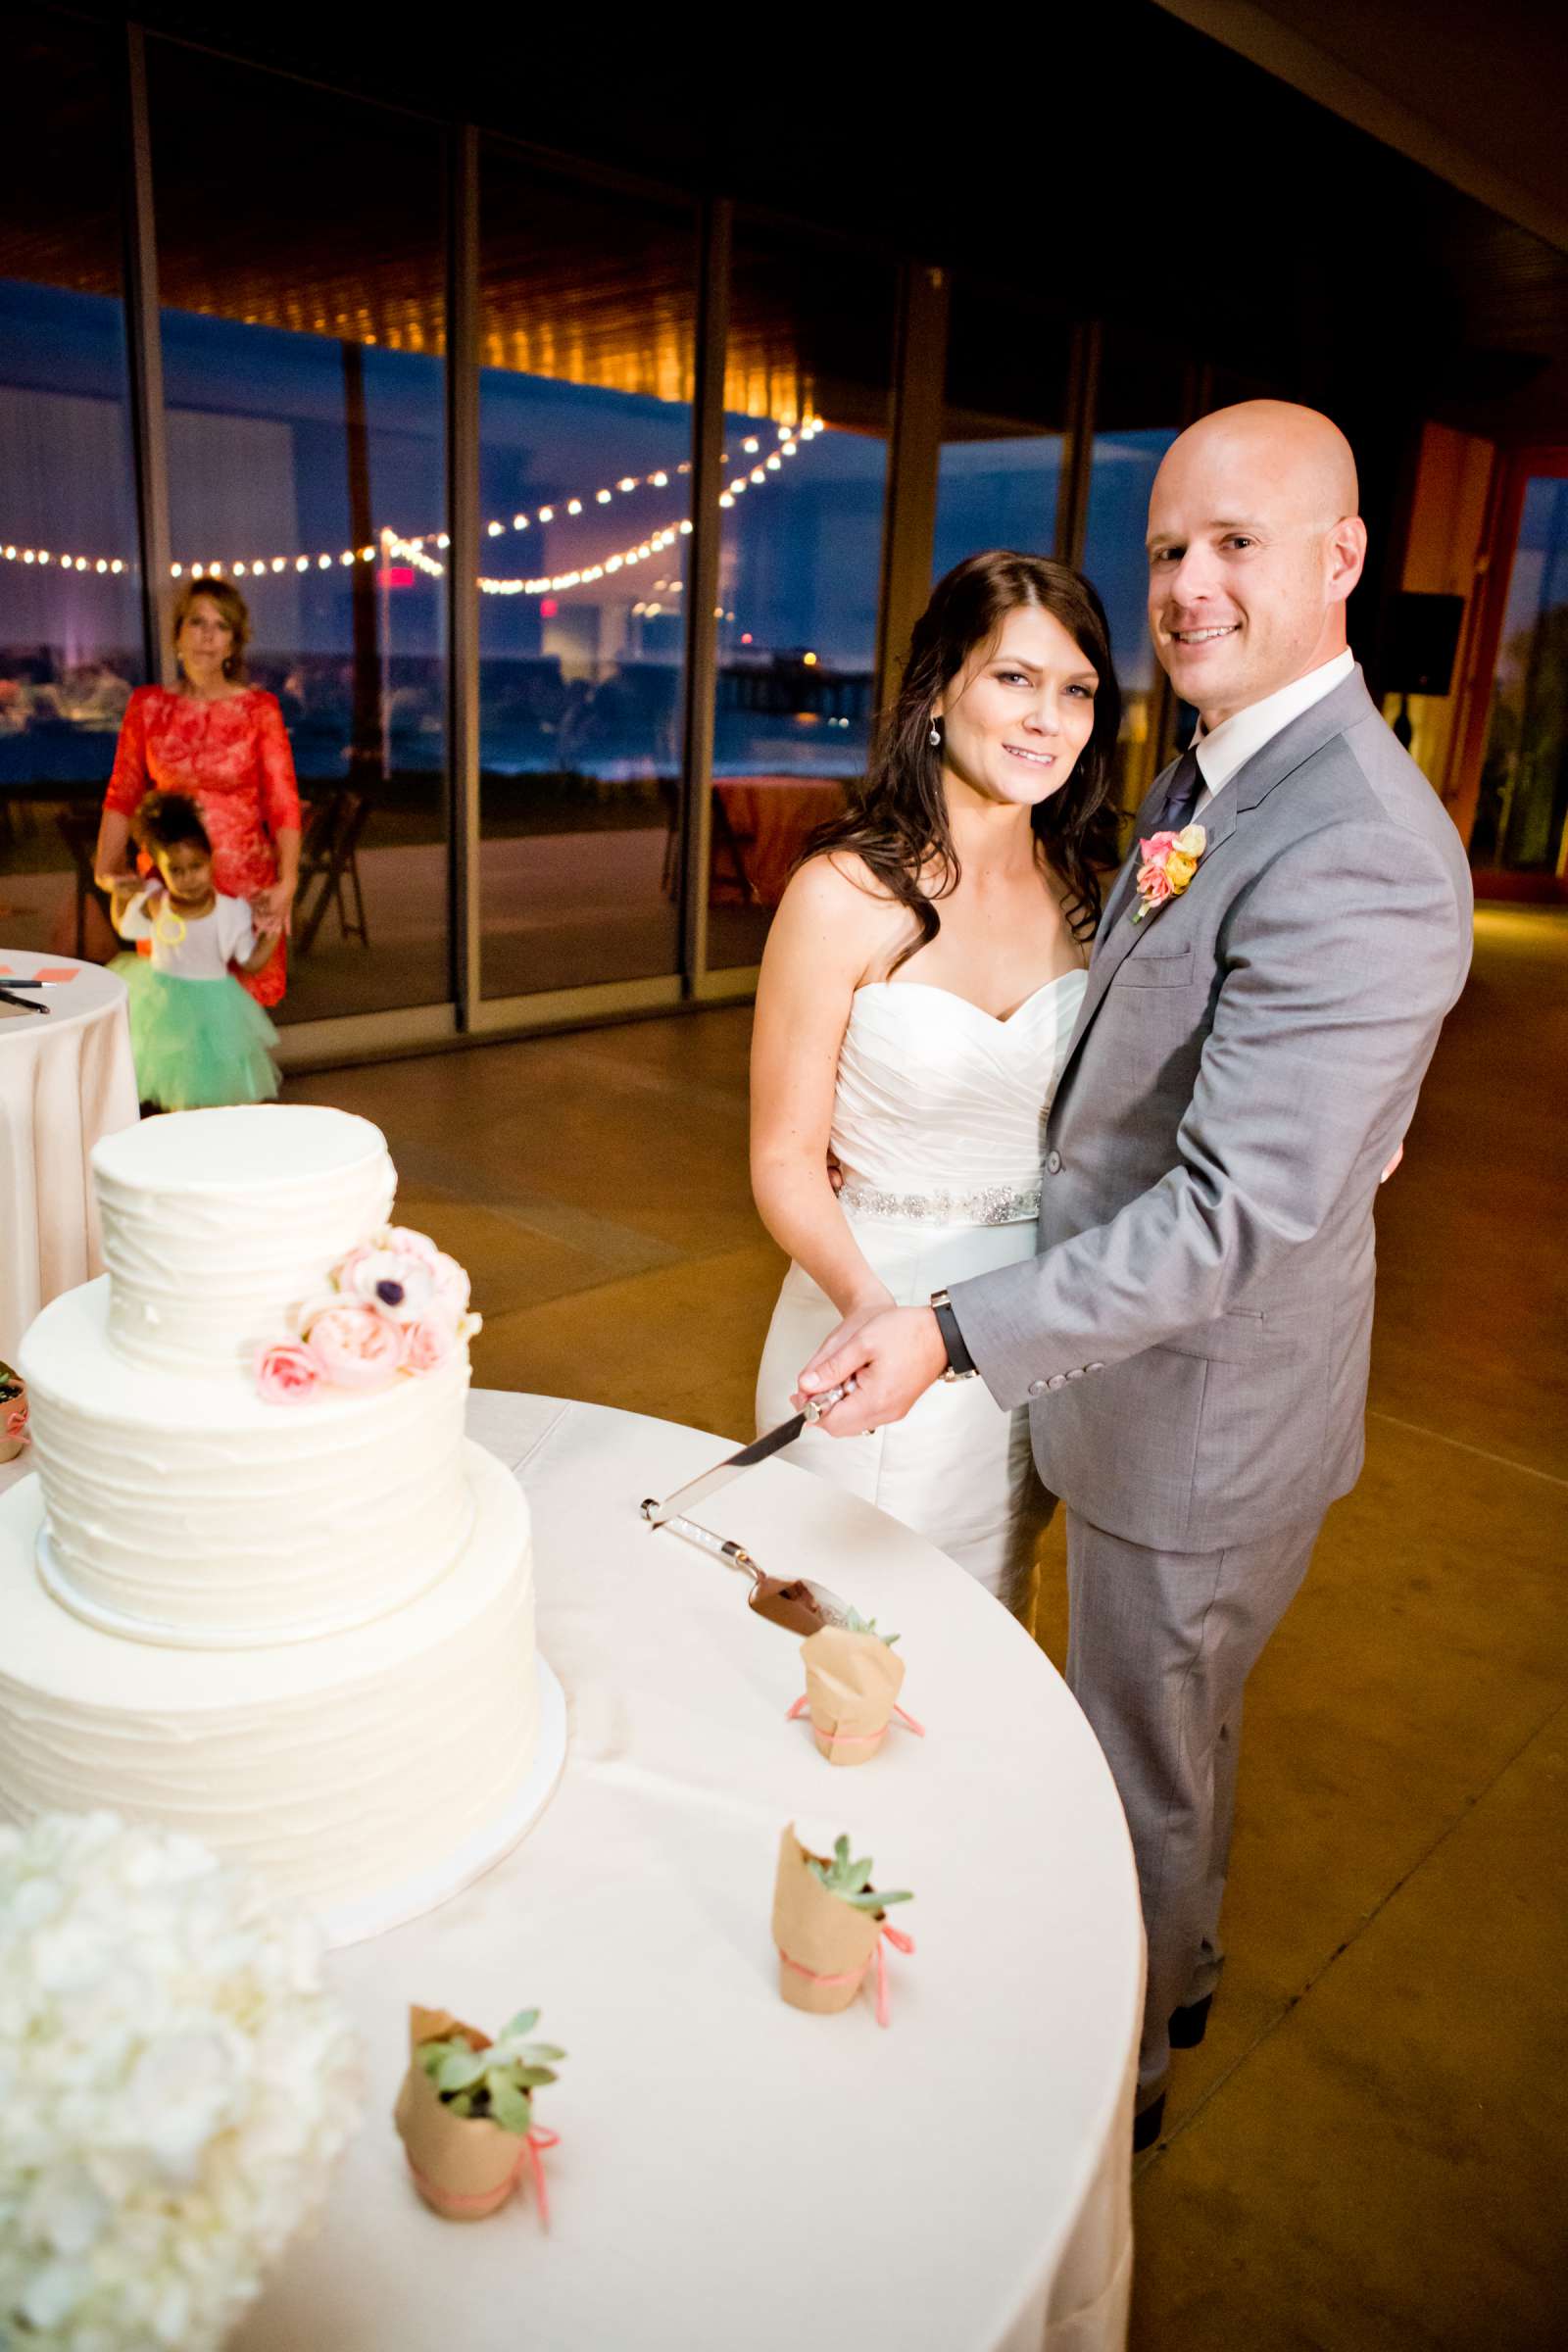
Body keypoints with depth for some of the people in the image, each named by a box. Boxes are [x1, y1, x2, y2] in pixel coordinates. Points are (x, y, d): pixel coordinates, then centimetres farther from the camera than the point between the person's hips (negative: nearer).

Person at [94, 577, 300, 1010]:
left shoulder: (259, 709, -2)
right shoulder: (147, 705, 5)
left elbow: (284, 803, -6)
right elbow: (122, 796, 10)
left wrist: (286, 883, -18)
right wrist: (105, 869, 2)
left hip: (245, 883, -2)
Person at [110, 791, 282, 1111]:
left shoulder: (230, 913, -16)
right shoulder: (154, 905, -9)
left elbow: (251, 964, -10)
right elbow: (123, 926, 13)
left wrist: (270, 935, -23)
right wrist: (120, 896, -3)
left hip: (209, 1001, -2)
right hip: (158, 999, 2)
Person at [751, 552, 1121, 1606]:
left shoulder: (1081, 894, 0)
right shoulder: (847, 894, -15)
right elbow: (785, 1160, -13)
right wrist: (869, 1304, -31)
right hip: (872, 1314, -4)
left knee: (989, 1613, 24)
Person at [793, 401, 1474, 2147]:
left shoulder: (1356, 856, -28)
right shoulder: (1204, 775, 4)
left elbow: (1237, 1212, -31)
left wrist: (958, 1336, -31)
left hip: (1203, 1403, -9)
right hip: (1158, 1365, 9)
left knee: (1144, 1769, 15)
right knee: (1174, 1727, 30)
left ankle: (1117, 2081, 42)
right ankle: (1175, 1972, 56)